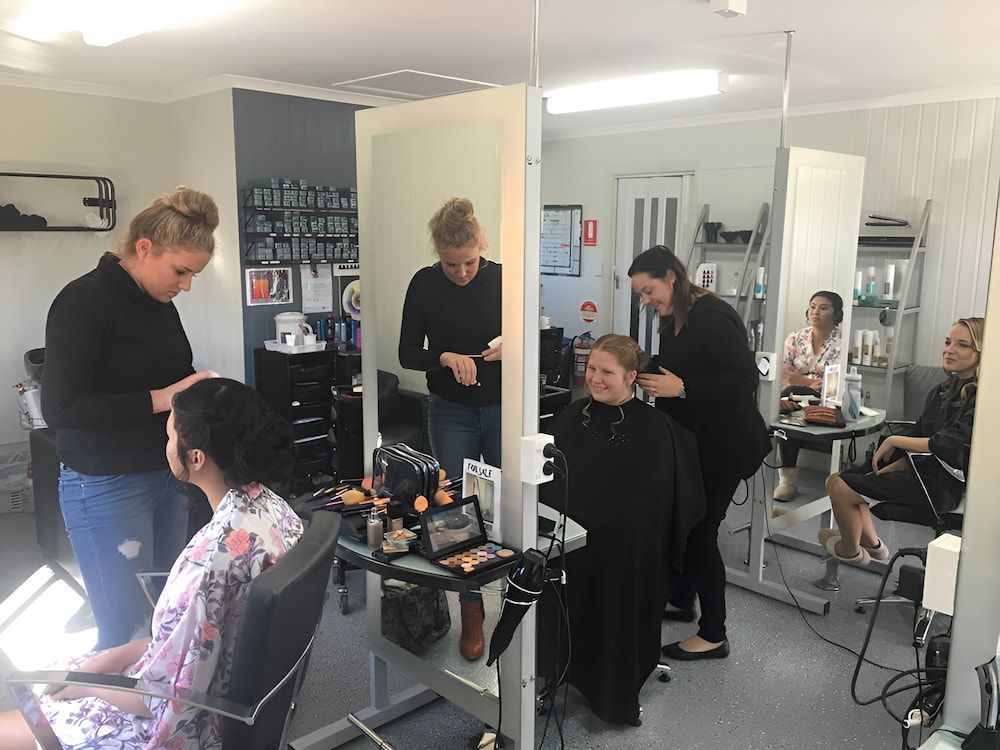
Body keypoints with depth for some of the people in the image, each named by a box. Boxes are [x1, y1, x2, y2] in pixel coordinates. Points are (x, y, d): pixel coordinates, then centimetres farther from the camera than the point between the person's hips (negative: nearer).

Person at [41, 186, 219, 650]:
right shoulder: (84, 301, -13)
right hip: (107, 487, -7)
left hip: (165, 477, 7)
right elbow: (60, 407, -20)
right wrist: (160, 399, -24)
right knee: (124, 629, -1)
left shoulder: (158, 304, 9)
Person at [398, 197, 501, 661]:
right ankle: (472, 614, 18)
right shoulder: (425, 285, -5)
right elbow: (408, 353, -3)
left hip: (501, 409, 0)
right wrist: (446, 357, -21)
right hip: (451, 412, 0)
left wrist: (509, 347, -19)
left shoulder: (501, 278, -6)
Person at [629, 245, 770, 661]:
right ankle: (681, 601, 37)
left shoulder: (712, 317, -20)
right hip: (694, 438, 9)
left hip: (725, 443, -9)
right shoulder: (672, 320, 8)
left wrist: (680, 387, -29)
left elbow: (744, 380, -26)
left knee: (701, 530, -4)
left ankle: (713, 636, 10)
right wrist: (653, 378, 0)